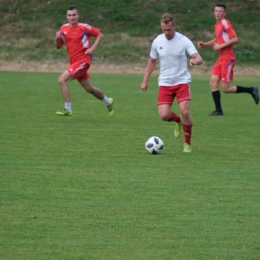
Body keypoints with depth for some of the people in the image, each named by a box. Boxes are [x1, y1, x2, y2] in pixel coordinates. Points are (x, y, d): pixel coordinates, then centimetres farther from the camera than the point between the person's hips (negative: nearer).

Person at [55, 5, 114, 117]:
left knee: (62, 80, -20)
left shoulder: (84, 27, -10)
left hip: (83, 60, -7)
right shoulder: (64, 28, 6)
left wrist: (92, 48, -13)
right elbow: (59, 46, 14)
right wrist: (58, 38, -8)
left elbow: (100, 35, -3)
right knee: (89, 88, 17)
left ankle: (67, 109, -15)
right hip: (74, 62, 7)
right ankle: (108, 102, 41)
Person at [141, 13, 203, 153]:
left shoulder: (184, 41, -10)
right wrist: (145, 80, 13)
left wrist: (195, 60, -42)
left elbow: (199, 58, -18)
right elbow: (152, 61, 15)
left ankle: (187, 143, 2)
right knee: (164, 115, -11)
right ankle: (178, 121, 28)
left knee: (185, 111, -19)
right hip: (165, 83, 3)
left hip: (182, 81, -3)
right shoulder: (157, 42, 0)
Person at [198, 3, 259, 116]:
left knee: (225, 89, -7)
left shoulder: (225, 23, -13)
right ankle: (218, 110, 2)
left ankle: (251, 90, 9)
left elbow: (235, 39, -19)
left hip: (228, 58, -9)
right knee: (213, 82, -2)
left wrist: (220, 46, -17)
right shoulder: (217, 25, 14)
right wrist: (205, 44, 15)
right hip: (221, 58, 9)